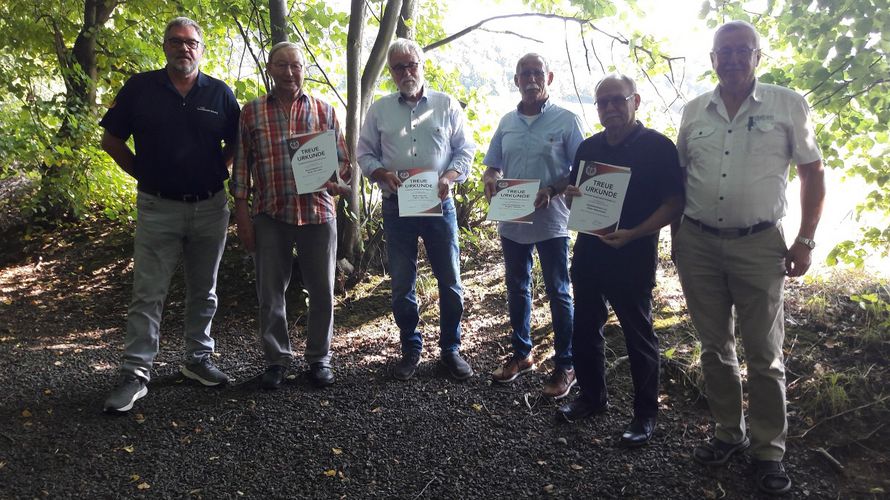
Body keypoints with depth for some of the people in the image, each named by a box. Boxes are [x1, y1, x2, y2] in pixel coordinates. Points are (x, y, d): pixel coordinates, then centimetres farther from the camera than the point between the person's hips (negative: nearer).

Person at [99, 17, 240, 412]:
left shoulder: (220, 93, 3)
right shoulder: (140, 88, 0)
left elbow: (236, 143, 13)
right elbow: (111, 139, 7)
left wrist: (217, 170, 2)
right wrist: (141, 173, 2)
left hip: (210, 207, 2)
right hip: (158, 208, -2)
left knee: (203, 291, 12)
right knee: (147, 294, 0)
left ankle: (198, 359, 27)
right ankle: (135, 374, 7)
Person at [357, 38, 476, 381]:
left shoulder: (447, 105, 5)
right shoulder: (380, 109, 8)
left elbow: (465, 150, 4)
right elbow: (364, 152, 9)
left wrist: (449, 177, -14)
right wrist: (382, 173, -11)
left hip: (439, 203, -1)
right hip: (397, 206, 1)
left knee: (450, 281, 4)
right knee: (401, 284, 7)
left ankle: (450, 349, 20)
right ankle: (411, 349, 24)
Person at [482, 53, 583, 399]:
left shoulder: (566, 120, -5)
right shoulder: (507, 122, 9)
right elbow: (492, 166, 14)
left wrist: (551, 190, -22)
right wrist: (491, 180, -9)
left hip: (551, 221, -5)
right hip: (512, 221, 5)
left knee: (558, 293, 3)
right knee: (517, 290, 15)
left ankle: (565, 366, 14)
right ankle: (522, 354, 32)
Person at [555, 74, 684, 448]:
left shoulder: (658, 147, -8)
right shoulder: (589, 148, 11)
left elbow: (674, 204, -12)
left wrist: (633, 234, -24)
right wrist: (571, 194, -4)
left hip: (632, 259, -6)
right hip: (589, 253, 6)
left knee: (639, 336, 6)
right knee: (585, 329, 15)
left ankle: (645, 414, 20)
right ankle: (592, 396, 34)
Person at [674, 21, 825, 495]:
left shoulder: (787, 105, -2)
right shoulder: (694, 111, 6)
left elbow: (813, 172, 2)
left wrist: (805, 240, -4)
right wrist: (676, 235, 9)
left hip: (759, 245, -3)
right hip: (697, 244, 3)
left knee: (763, 353, 4)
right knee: (714, 346, 12)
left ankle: (768, 449, 17)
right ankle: (728, 432, 28)